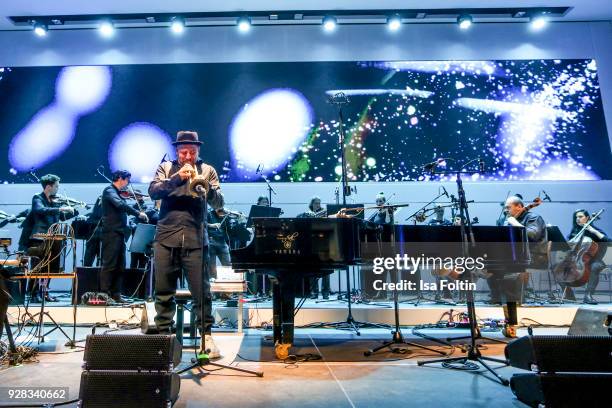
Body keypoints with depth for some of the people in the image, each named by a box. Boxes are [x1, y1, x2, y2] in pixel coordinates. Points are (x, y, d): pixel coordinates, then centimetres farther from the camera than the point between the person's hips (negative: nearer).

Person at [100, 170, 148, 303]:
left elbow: (124, 208, 15)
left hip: (119, 234, 9)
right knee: (109, 266, -6)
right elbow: (120, 205, -26)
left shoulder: (117, 193, 20)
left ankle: (115, 295, 15)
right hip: (111, 234, -9)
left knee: (120, 267, 9)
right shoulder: (109, 191, -8)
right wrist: (138, 213, -28)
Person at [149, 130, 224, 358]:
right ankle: (163, 333, 23)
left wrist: (207, 187, -16)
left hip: (195, 240, -1)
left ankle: (206, 336, 10)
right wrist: (177, 178, -13)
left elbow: (218, 203, 3)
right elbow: (153, 192, -1)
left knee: (202, 291, -1)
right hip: (166, 238, 2)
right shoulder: (166, 168, 15)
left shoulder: (207, 170, 12)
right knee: (163, 291, 8)